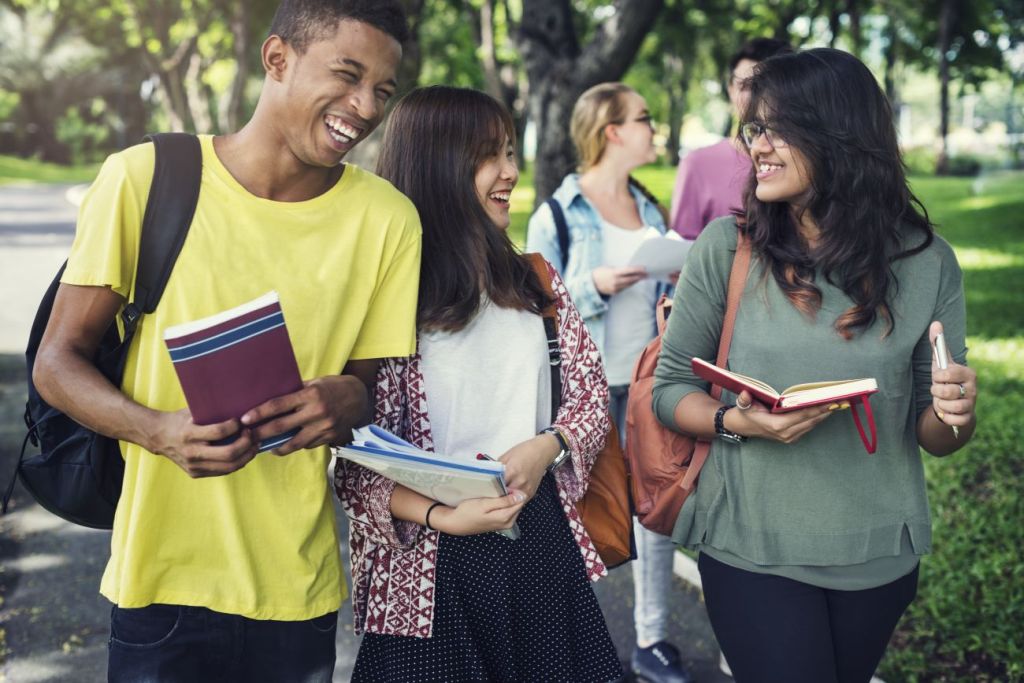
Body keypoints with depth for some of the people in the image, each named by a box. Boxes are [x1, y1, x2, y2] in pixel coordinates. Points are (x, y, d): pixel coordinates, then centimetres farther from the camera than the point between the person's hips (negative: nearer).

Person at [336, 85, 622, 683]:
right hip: (433, 568, -5)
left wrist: (546, 448, -11)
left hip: (544, 544, 5)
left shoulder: (533, 280, 7)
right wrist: (441, 516, -23)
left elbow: (592, 392, 8)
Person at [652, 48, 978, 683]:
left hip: (880, 555, 3)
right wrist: (738, 421, -23)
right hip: (751, 551, -2)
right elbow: (670, 389, -4)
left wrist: (954, 414, -21)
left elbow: (933, 434, 2)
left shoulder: (927, 262, -6)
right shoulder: (727, 246, -9)